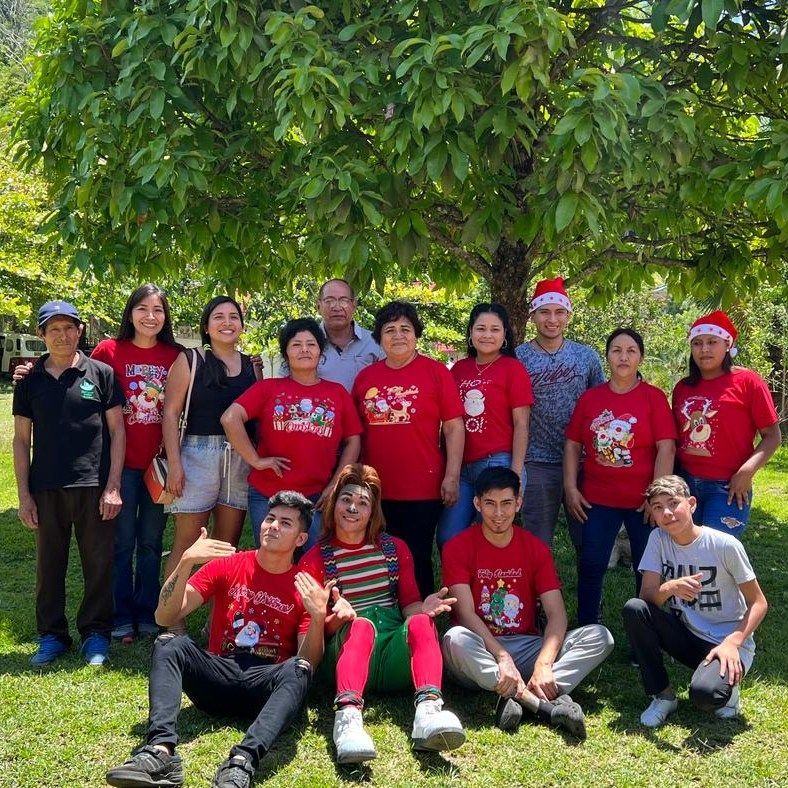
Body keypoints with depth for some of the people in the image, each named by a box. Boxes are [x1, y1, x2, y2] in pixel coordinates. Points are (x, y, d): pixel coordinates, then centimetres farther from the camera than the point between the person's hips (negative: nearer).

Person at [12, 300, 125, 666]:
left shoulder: (101, 374, 2)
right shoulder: (30, 380, 7)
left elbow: (117, 431, 1)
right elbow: (21, 438, 10)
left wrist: (113, 487, -5)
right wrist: (24, 494, 3)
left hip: (94, 486, -2)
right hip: (46, 488, 2)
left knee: (98, 564, 3)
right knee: (49, 564, 8)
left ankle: (95, 633, 18)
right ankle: (52, 635, 22)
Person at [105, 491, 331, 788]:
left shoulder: (306, 588, 5)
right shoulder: (226, 566, 7)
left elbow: (309, 663, -2)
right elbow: (165, 617, -1)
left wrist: (318, 617, -20)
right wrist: (186, 562, -15)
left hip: (267, 686, -1)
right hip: (218, 675, 2)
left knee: (298, 669, -33)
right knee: (169, 644, -25)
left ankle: (241, 763, -52)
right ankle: (161, 750, -44)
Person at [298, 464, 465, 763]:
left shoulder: (395, 548, 19)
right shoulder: (315, 559, 10)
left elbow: (409, 605, 14)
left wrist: (422, 609, -10)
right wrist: (337, 618, -18)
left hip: (397, 649, 2)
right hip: (346, 647, -2)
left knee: (420, 622, -31)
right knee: (362, 625, -36)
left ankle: (428, 708, -53)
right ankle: (348, 715, -58)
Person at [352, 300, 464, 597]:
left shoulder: (436, 372, -2)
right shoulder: (365, 377, 7)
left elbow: (454, 428, -3)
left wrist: (452, 477, -9)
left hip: (423, 491, -3)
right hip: (375, 491, 3)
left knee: (418, 562, 6)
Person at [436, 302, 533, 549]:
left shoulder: (513, 369, -2)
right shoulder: (459, 369, 11)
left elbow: (520, 424, -5)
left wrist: (516, 473, -10)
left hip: (497, 464, -5)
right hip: (461, 467, 5)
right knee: (447, 538, 3)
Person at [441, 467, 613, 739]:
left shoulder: (536, 548, 4)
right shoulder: (458, 547, -4)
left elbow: (556, 614, -7)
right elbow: (466, 613, -15)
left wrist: (543, 664, -25)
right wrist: (502, 657, -30)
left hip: (527, 646, 3)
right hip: (481, 650, -3)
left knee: (600, 637, -18)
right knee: (455, 639, -37)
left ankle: (518, 699, -37)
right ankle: (548, 705, -39)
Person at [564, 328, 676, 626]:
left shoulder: (654, 397, -3)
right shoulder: (590, 397, 5)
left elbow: (666, 448, -9)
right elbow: (572, 445, 7)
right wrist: (571, 488, -1)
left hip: (643, 501, -2)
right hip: (597, 499, 2)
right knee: (590, 566, 5)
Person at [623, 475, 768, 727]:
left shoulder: (725, 545, -16)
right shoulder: (658, 538, -6)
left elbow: (758, 603, -8)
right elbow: (647, 598, -12)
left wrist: (732, 642, -22)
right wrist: (670, 588, -34)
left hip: (728, 642, -4)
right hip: (685, 635, 4)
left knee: (704, 693, -35)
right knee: (633, 608, -23)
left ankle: (728, 685, 4)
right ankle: (663, 695, -7)